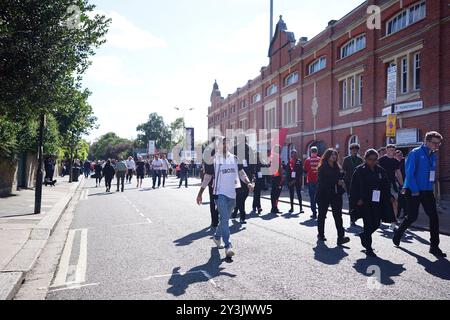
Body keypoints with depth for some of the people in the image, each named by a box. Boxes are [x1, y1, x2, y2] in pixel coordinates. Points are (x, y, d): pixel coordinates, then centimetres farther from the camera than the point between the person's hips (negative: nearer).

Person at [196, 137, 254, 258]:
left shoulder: (235, 158, 10)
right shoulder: (214, 159, -3)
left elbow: (241, 173, 13)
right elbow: (207, 177, 1)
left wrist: (248, 183, -6)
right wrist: (200, 193, 1)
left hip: (232, 194, 5)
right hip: (220, 193, -5)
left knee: (225, 219, 16)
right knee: (224, 219, -13)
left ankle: (217, 236, 38)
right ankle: (228, 246, -13)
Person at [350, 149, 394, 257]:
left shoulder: (380, 171, 8)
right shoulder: (360, 170, -6)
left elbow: (386, 186, 14)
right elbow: (354, 187, -9)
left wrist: (389, 197, 2)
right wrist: (357, 199, -16)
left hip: (377, 202, 5)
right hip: (364, 202, -5)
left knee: (376, 224, 8)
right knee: (368, 224, -3)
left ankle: (364, 235, 37)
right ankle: (368, 248, 10)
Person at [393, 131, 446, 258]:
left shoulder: (433, 156, 9)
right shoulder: (416, 153, -11)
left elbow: (433, 173, 19)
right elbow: (409, 172, -15)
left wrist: (432, 183, 8)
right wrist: (415, 190, -16)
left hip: (427, 191, 6)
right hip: (413, 191, -6)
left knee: (434, 217, 0)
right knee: (412, 217, -1)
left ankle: (434, 246, 9)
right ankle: (398, 234, 26)